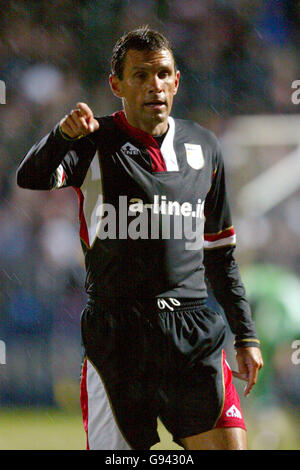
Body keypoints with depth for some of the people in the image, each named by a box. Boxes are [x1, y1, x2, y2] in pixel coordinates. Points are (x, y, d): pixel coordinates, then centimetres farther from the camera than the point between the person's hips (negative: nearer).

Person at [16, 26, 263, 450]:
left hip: (196, 335, 3)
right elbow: (31, 180, -18)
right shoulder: (94, 144, 2)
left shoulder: (204, 148, 14)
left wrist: (245, 335, 18)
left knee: (230, 447, -10)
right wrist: (62, 136, -38)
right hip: (115, 333, -3)